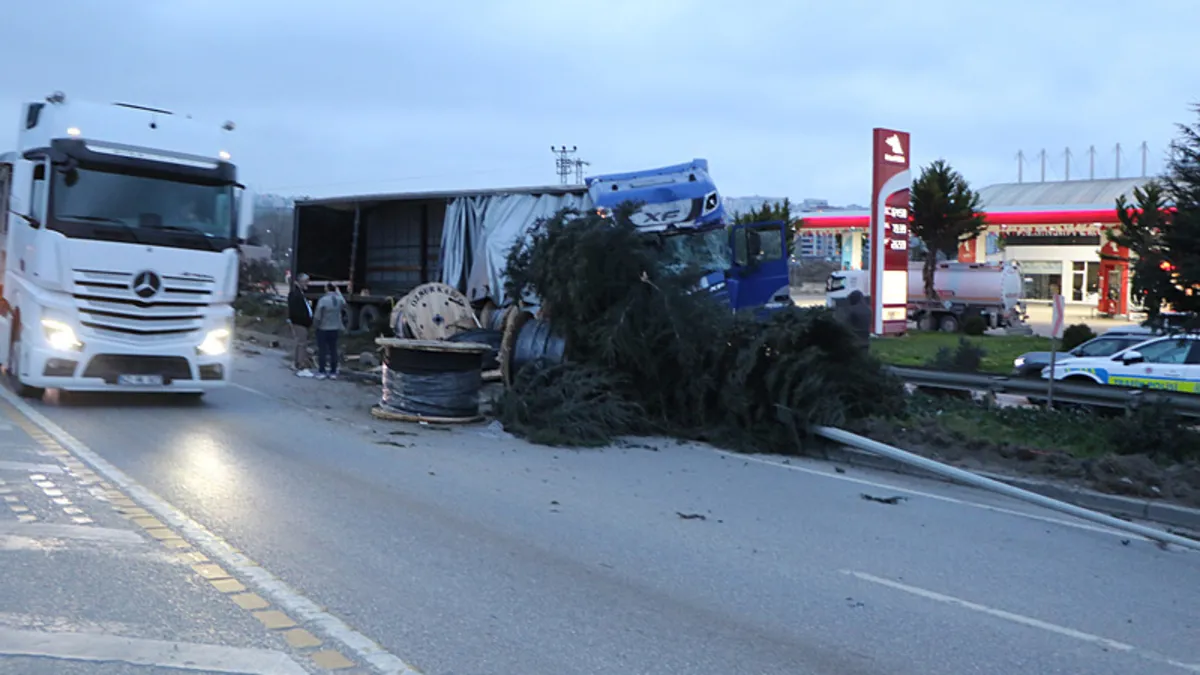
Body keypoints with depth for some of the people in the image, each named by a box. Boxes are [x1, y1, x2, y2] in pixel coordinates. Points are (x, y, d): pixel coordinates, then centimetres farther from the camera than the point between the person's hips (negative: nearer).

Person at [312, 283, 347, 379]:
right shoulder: (339, 299, -3)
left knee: (322, 350, 3)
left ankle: (322, 372, 4)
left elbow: (317, 316, -16)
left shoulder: (323, 300, -19)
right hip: (335, 329, 5)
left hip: (323, 329, -5)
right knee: (333, 350, 9)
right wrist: (338, 292, 32)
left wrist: (315, 324, 4)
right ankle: (333, 372, 11)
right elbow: (344, 303, 23)